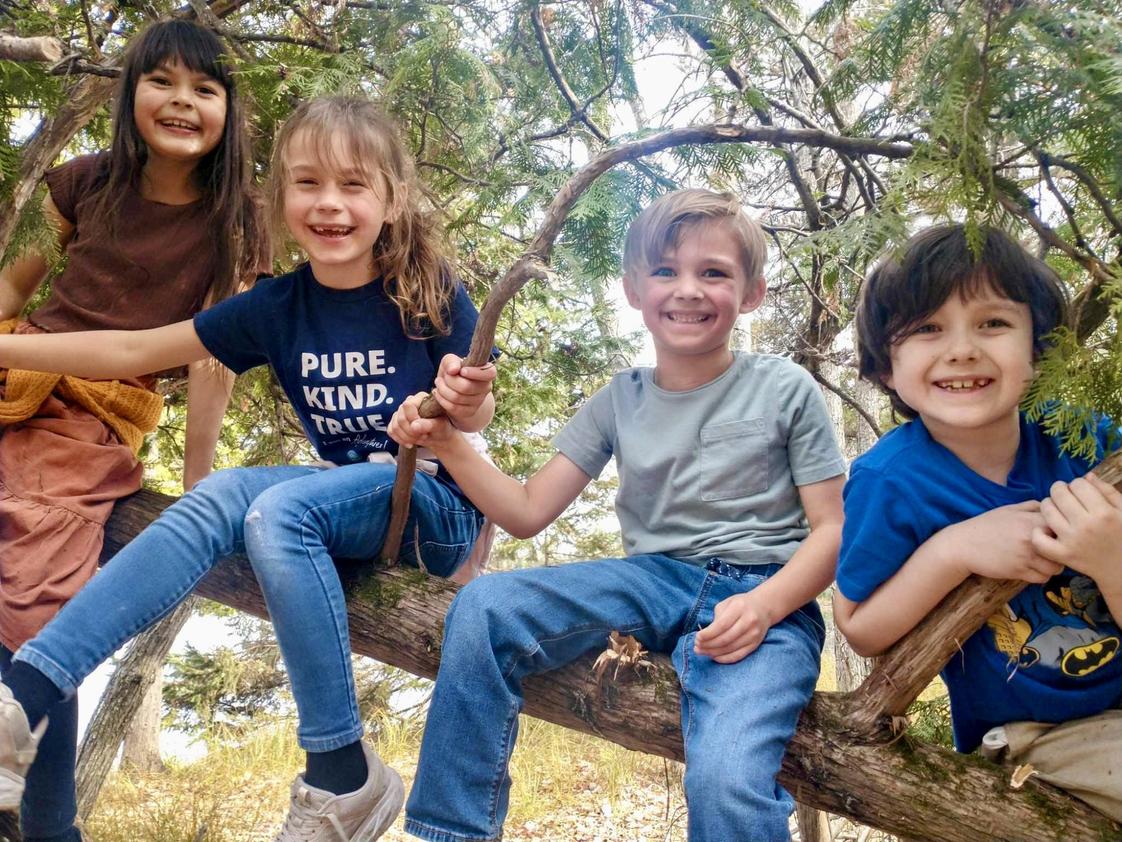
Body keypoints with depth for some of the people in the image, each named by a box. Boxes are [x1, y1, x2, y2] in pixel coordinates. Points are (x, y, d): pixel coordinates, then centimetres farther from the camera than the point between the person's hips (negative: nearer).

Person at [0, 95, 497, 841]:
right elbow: (134, 350, 1)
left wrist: (468, 405, -31)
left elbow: (473, 421, -7)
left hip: (436, 505, -4)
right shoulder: (278, 308, -2)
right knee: (225, 496, -23)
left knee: (280, 509, -31)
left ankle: (343, 779, -23)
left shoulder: (432, 296, -13)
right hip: (351, 498, 5)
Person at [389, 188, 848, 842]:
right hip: (655, 584, 4)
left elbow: (831, 529, -1)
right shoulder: (620, 403, 9)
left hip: (764, 599, -3)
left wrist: (765, 605, -19)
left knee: (725, 783, -32)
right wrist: (448, 445, -8)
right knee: (483, 609, -17)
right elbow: (527, 513, 7)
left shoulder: (785, 389, 0)